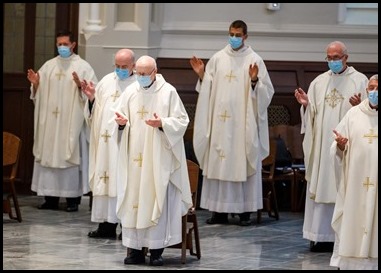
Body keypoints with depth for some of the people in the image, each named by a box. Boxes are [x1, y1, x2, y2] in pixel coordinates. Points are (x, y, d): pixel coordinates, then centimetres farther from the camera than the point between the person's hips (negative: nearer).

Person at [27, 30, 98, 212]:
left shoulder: (83, 67, 0)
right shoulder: (48, 66, 12)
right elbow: (39, 93, 15)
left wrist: (80, 86, -23)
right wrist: (36, 84, -4)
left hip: (71, 123, -4)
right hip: (50, 123, 4)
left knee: (70, 156, -4)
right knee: (49, 155, 3)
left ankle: (72, 199, 1)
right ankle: (51, 198, 8)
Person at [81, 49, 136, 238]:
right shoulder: (106, 81, 12)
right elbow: (95, 111, 15)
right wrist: (91, 97, -2)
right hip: (105, 141, 5)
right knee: (105, 179, 6)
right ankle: (107, 224, 11)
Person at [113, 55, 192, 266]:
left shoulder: (168, 92, -4)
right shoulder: (130, 92, 7)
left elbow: (182, 121, -4)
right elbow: (121, 121, 10)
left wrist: (162, 124, -20)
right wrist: (121, 122, -13)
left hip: (158, 158, -3)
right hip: (134, 156, 3)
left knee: (157, 200, -3)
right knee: (133, 200, 2)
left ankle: (156, 249, 2)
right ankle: (135, 248, 7)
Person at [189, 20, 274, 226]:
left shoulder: (254, 60, 0)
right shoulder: (217, 59, 9)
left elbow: (266, 92, -4)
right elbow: (208, 89, 11)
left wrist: (254, 80, -21)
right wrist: (201, 75, -5)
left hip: (243, 122, -3)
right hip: (220, 121, 3)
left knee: (243, 164, -2)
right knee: (219, 164, 3)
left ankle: (245, 210, 4)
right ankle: (220, 210, 8)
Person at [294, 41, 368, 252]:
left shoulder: (359, 81, 1)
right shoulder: (319, 82, 12)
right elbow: (312, 113, 13)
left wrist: (358, 106, -23)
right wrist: (306, 104, -7)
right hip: (321, 145, 4)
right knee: (320, 189, 3)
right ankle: (322, 236, 8)